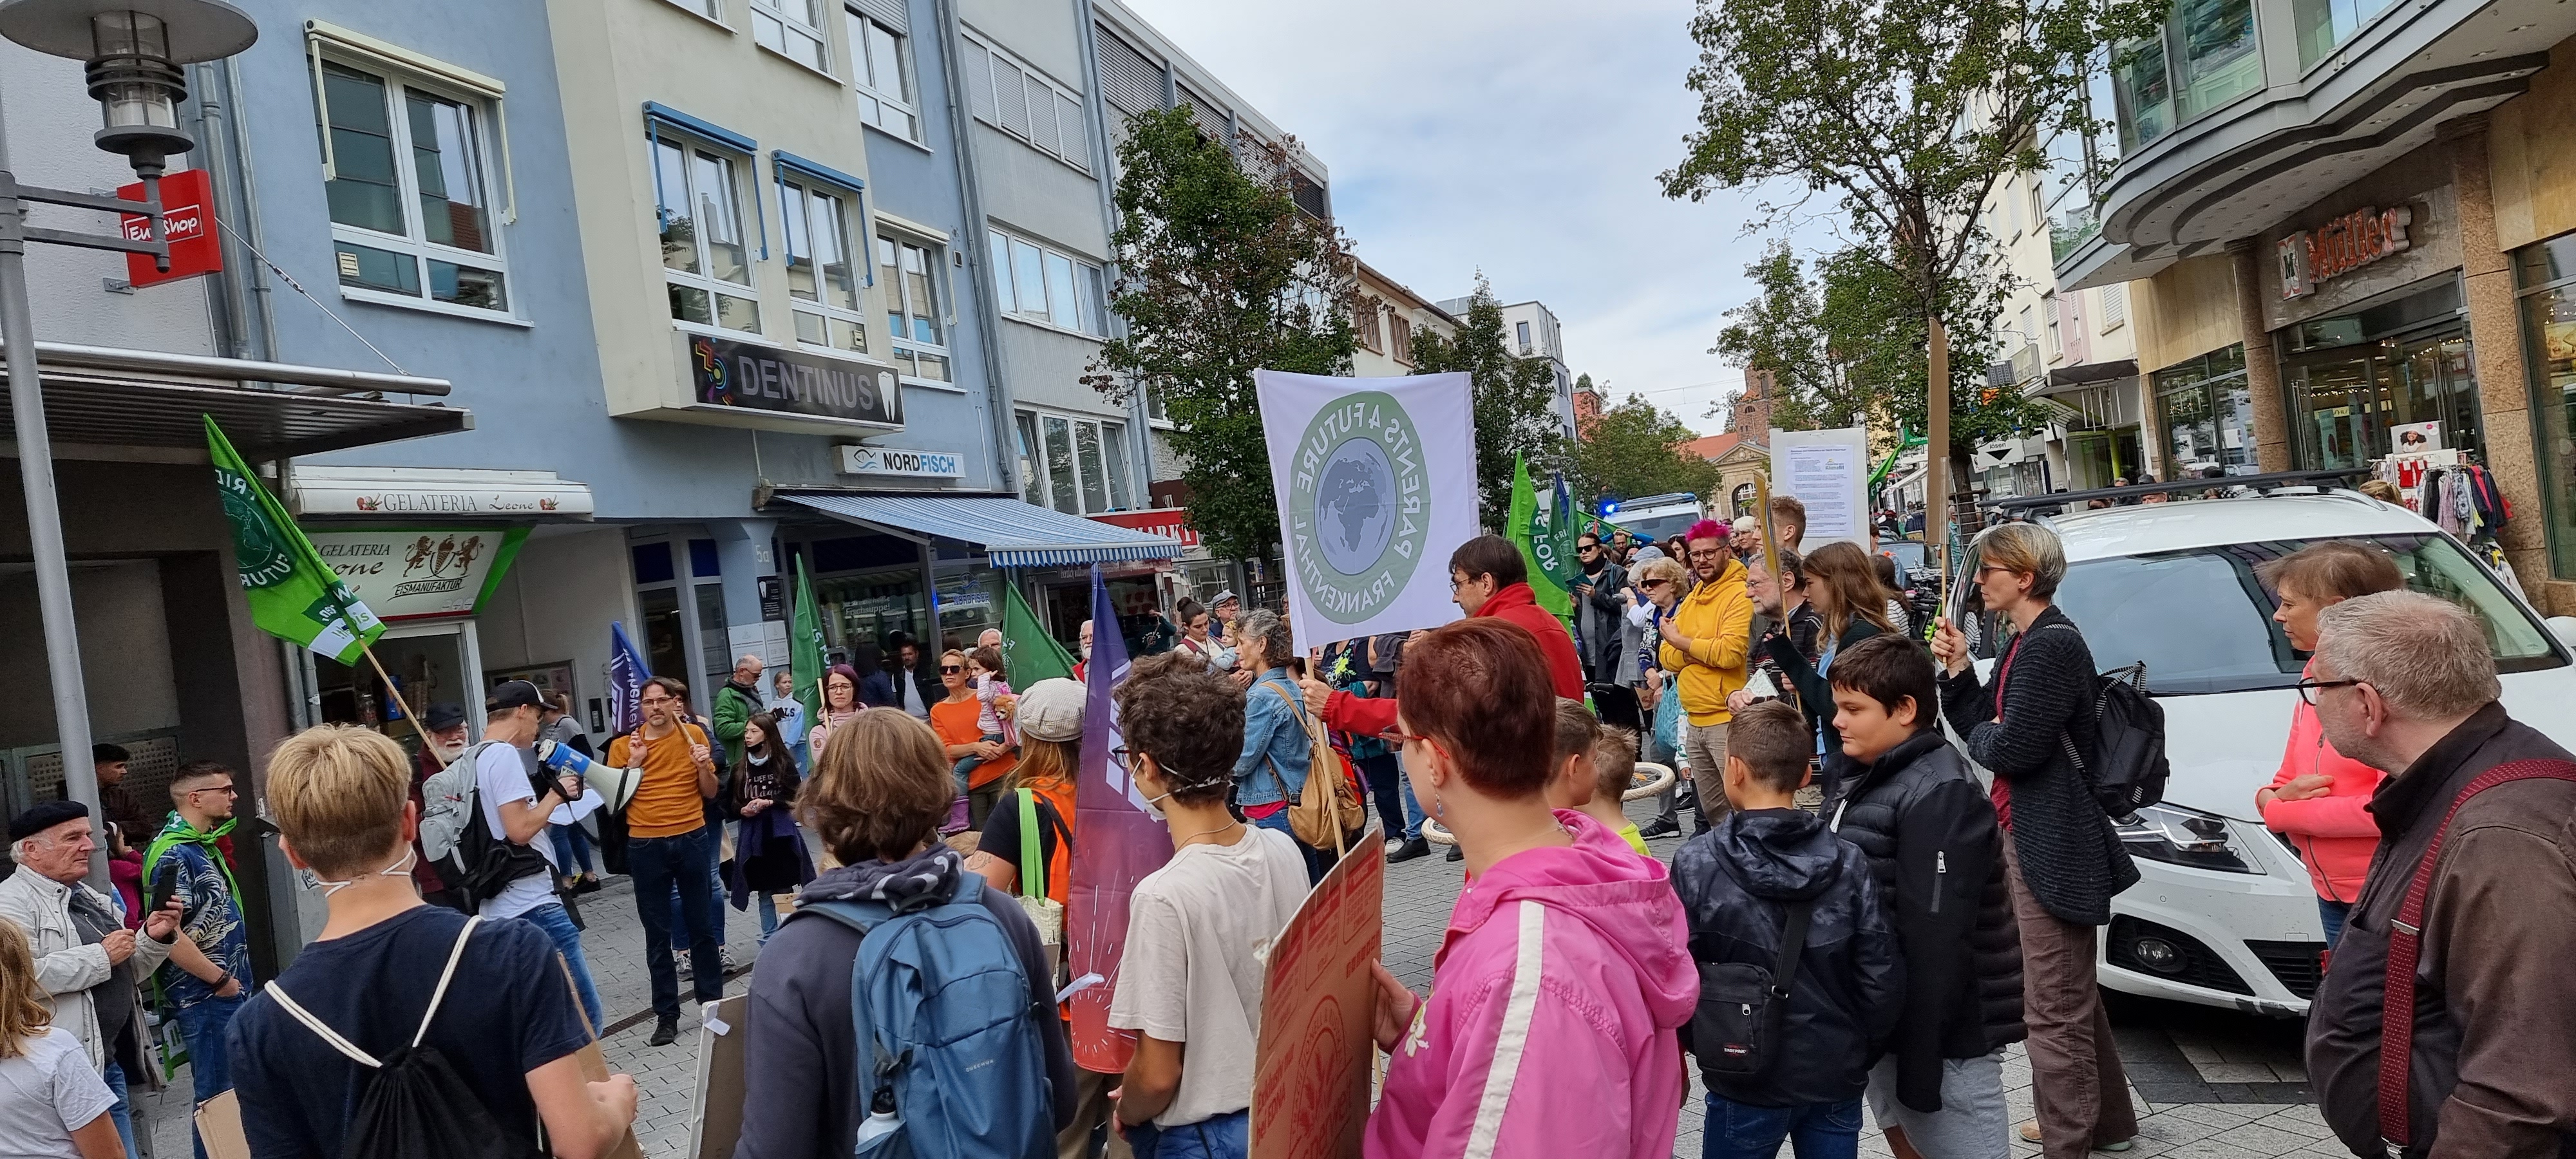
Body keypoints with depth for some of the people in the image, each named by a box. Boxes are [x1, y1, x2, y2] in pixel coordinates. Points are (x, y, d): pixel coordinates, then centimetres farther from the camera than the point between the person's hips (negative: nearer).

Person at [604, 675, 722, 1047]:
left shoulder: (693, 735, 3)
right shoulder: (623, 746, 1)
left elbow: (710, 793, 6)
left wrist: (703, 765, -13)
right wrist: (633, 764, -13)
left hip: (692, 840, 0)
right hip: (646, 847, 0)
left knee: (701, 926, 9)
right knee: (657, 933, 6)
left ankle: (713, 1001, 22)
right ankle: (666, 1015, 13)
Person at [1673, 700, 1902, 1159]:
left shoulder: (1695, 865, -16)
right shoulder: (1848, 865, -9)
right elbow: (1882, 980, -6)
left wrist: (1699, 1045, 8)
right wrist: (1857, 1054, 10)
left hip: (1746, 1081, -2)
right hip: (1837, 1079, 2)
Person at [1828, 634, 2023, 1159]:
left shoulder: (1938, 795, -21)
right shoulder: (1877, 778, 10)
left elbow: (1936, 938, -24)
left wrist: (1921, 1060, -23)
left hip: (1942, 1031, -9)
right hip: (1889, 1018, 9)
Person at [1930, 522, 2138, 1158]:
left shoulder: (2053, 644, -18)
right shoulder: (2025, 643, 13)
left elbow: (2013, 748, -24)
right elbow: (1979, 727, 14)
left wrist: (1979, 734, -4)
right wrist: (1958, 669, 2)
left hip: (2051, 843, -11)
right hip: (2028, 835, 11)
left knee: (2054, 1006, -3)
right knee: (2072, 995, 23)